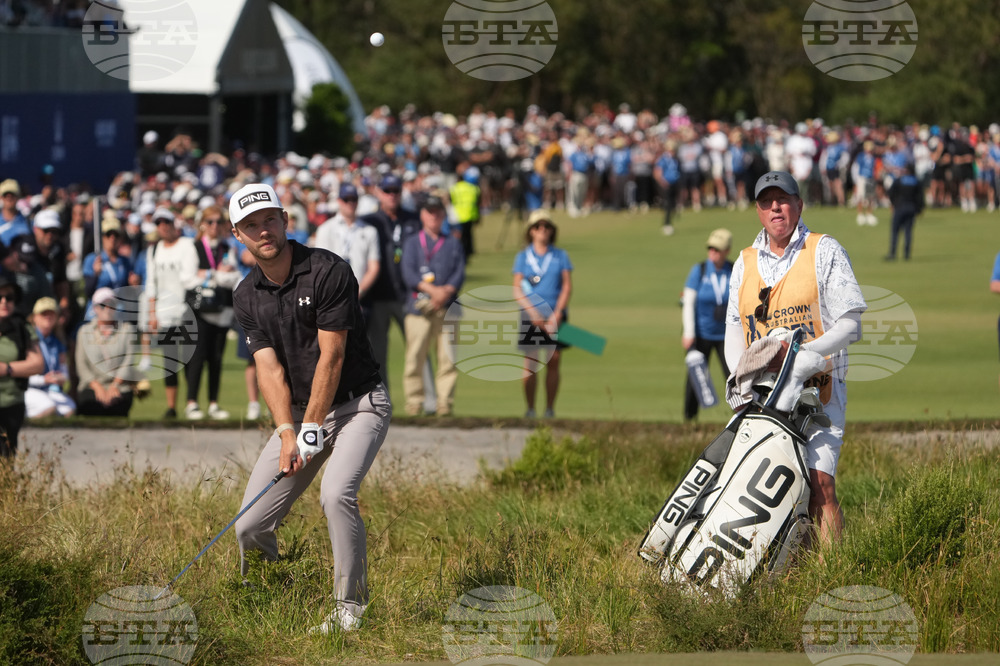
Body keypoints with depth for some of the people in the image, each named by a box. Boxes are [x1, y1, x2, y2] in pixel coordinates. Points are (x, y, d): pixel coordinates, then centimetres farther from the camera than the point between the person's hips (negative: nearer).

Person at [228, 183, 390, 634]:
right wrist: (286, 434, -17)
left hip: (358, 402, -5)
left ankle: (350, 605, -18)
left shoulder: (328, 272, -16)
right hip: (298, 413, 5)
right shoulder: (247, 297, 2)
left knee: (336, 493, -32)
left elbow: (331, 357, -17)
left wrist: (312, 428, -17)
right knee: (249, 526, -4)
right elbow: (269, 367, -4)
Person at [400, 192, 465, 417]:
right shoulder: (412, 243, 14)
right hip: (419, 305, -2)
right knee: (415, 357, -7)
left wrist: (447, 291, -12)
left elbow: (460, 273, 8)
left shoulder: (453, 243, 19)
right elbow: (409, 274, 1)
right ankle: (413, 404, -4)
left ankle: (445, 403, -1)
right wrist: (432, 290, -14)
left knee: (448, 358, -4)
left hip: (448, 306, 2)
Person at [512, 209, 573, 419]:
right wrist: (534, 313, -11)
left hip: (555, 316, 1)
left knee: (553, 362, -2)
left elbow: (567, 286, 3)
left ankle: (550, 408, 3)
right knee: (530, 363, -5)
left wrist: (556, 314, -9)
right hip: (530, 316, -1)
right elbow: (517, 289, 2)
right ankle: (530, 408, -1)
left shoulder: (560, 256, 9)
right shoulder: (522, 257, 8)